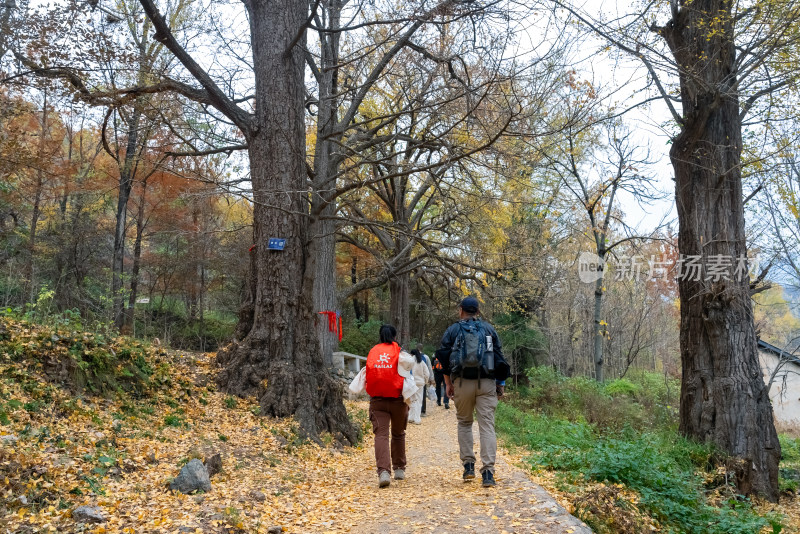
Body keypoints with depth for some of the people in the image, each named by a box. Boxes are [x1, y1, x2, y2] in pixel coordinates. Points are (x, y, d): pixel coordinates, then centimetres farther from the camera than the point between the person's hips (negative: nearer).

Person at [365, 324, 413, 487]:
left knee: (381, 434, -6)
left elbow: (368, 373, 7)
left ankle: (383, 471, -24)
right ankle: (399, 469, 28)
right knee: (398, 434, 19)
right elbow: (409, 362, -15)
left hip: (377, 400, 0)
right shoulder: (399, 352, 0)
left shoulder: (372, 352, 7)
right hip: (397, 399, 0)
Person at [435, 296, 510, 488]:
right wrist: (501, 383, 13)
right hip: (486, 383, 0)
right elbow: (499, 357, 9)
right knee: (487, 426, -1)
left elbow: (444, 357, 5)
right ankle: (488, 472, -9)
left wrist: (448, 384, 11)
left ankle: (468, 465, 12)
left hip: (462, 383, 0)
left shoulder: (452, 330, 7)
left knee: (464, 423, 17)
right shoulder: (489, 329, 11)